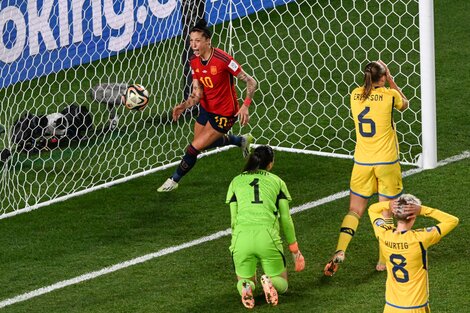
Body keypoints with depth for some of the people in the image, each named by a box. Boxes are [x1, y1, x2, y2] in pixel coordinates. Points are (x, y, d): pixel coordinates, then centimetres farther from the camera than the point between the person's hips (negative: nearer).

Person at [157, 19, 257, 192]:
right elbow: (197, 93, -7)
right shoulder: (194, 61, -7)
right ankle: (241, 141, 49)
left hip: (224, 113, -8)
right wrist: (183, 106, -26)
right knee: (204, 143, 27)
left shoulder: (223, 59, -28)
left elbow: (251, 82, -22)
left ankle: (174, 181, 14)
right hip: (206, 108, 8)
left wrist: (245, 105, -32)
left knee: (195, 147, -8)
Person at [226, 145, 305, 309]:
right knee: (282, 284, 17)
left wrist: (236, 249, 24)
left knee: (244, 280, 23)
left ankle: (246, 287, -14)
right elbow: (285, 219, 15)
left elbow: (234, 220, 15)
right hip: (268, 237, -1)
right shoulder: (277, 181, 17)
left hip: (241, 237, 1)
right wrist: (295, 251, 24)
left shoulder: (236, 182, 20)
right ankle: (269, 281, -19)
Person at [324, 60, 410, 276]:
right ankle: (383, 261, 11)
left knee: (355, 210, 9)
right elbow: (404, 104, 12)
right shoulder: (389, 95, -11)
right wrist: (391, 81, 15)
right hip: (387, 162, -3)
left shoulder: (356, 95, -2)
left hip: (362, 163, 3)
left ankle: (340, 251, -9)